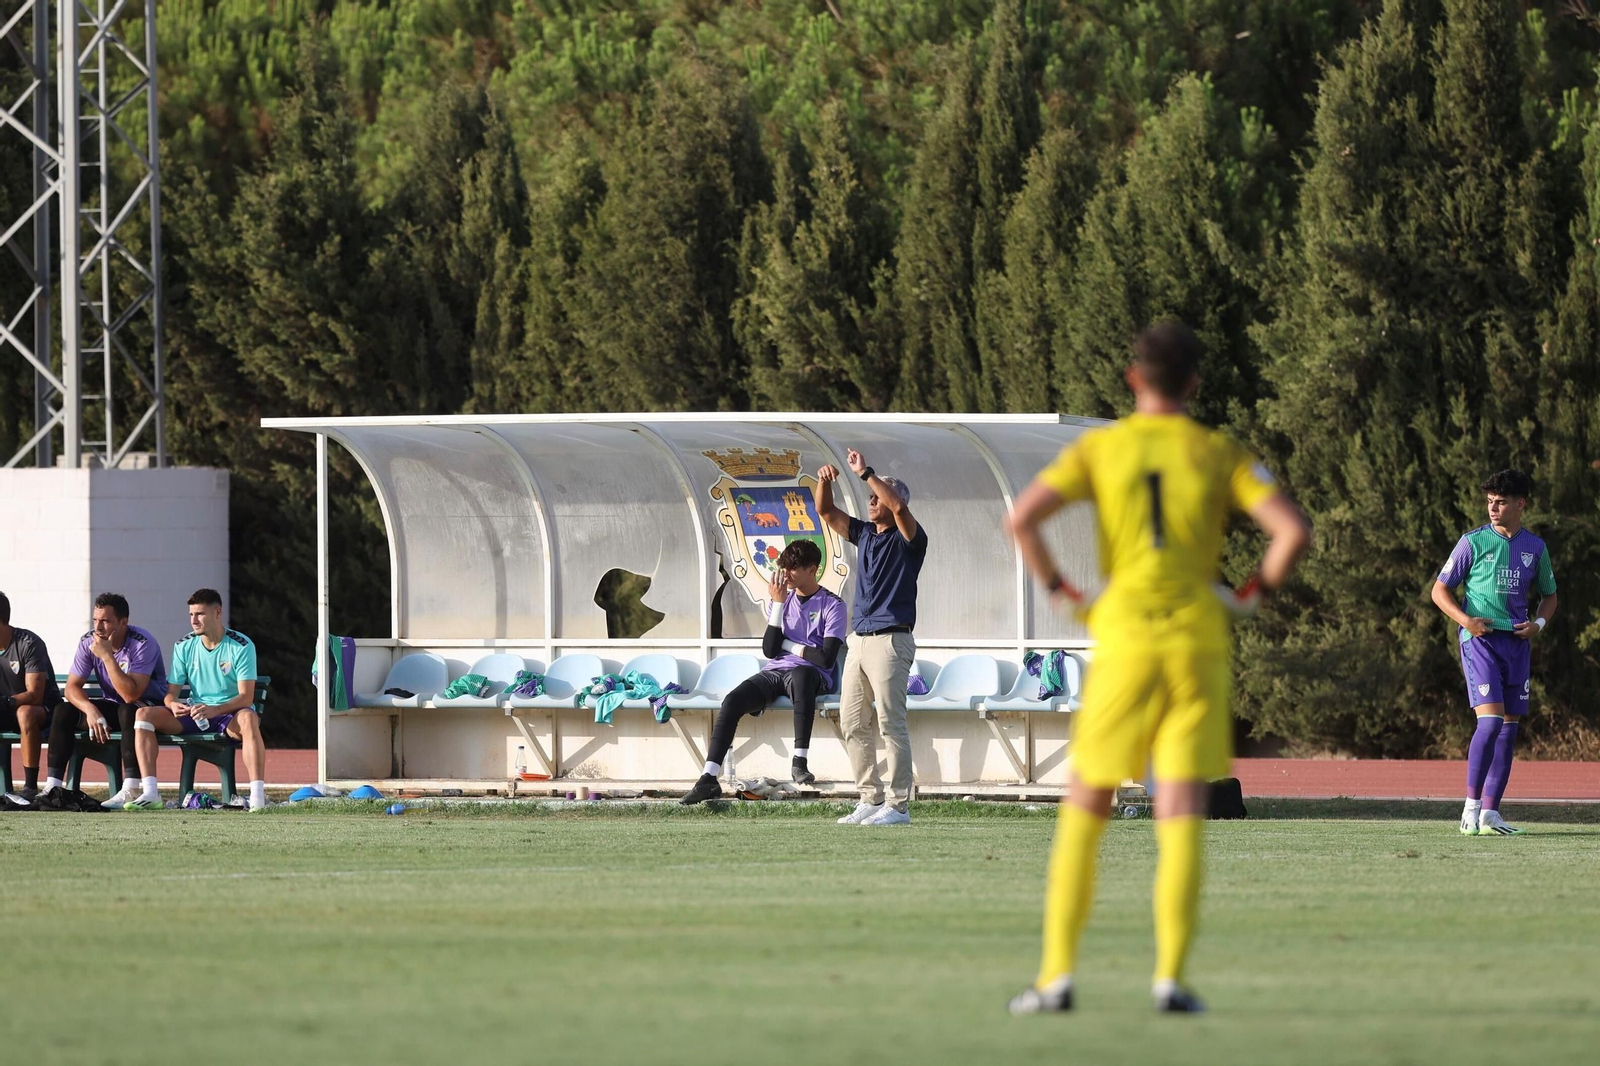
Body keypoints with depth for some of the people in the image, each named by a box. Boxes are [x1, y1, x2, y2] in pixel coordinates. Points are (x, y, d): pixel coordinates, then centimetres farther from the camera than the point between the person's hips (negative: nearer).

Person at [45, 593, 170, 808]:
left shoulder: (142, 644, -25)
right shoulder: (88, 642, -8)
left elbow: (131, 695, -33)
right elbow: (72, 687, -7)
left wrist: (107, 656, -35)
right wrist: (90, 709, -27)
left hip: (150, 705, -6)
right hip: (112, 706, 6)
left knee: (128, 712, -39)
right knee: (63, 711, -13)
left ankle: (130, 790, -41)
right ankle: (52, 788, -15)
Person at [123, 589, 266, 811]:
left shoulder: (241, 646, -10)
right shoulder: (184, 647, 3)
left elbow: (246, 697, -18)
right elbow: (171, 692, 4)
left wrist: (214, 710, -36)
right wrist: (173, 704, -23)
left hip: (231, 714, -5)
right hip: (194, 713, 5)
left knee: (248, 718, -41)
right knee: (144, 714, -17)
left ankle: (258, 797, -47)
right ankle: (149, 793, -24)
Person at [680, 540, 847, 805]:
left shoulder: (832, 605, 1)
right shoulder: (784, 599, 15)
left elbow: (826, 658, -11)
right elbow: (770, 650, 3)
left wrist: (787, 645, 1)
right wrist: (778, 604, -2)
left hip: (812, 676, -5)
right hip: (774, 673, 5)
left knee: (802, 673, -43)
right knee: (732, 701, -23)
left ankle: (800, 761, -40)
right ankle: (709, 779, -28)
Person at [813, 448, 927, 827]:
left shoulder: (907, 539, -5)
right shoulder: (864, 534, 17)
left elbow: (898, 506, -24)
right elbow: (827, 513, 18)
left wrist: (866, 473, -22)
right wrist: (825, 482, -2)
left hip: (890, 640, -8)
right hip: (859, 639, 8)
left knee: (891, 724, -9)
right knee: (853, 724, 8)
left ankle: (899, 805, -8)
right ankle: (871, 799, 14)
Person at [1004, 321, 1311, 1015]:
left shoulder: (1099, 447, 4)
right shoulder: (1219, 455, 5)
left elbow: (1022, 518, -8)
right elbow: (1293, 531, -7)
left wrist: (1061, 592, 3)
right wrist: (1253, 593, 7)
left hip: (1122, 637, 0)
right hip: (1198, 638, 0)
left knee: (1084, 809, 8)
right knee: (1181, 813, -1)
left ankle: (1057, 975, 2)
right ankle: (1171, 975, -11)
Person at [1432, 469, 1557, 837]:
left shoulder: (1535, 548, 10)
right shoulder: (1473, 543, -2)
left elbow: (1549, 596, 22)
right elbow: (1440, 589, 3)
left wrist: (1539, 623, 1)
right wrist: (1464, 619, -14)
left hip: (1517, 642, 5)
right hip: (1480, 639, -5)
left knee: (1509, 728, 4)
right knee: (1490, 720, -18)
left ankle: (1490, 814, 8)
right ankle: (1471, 807, -12)